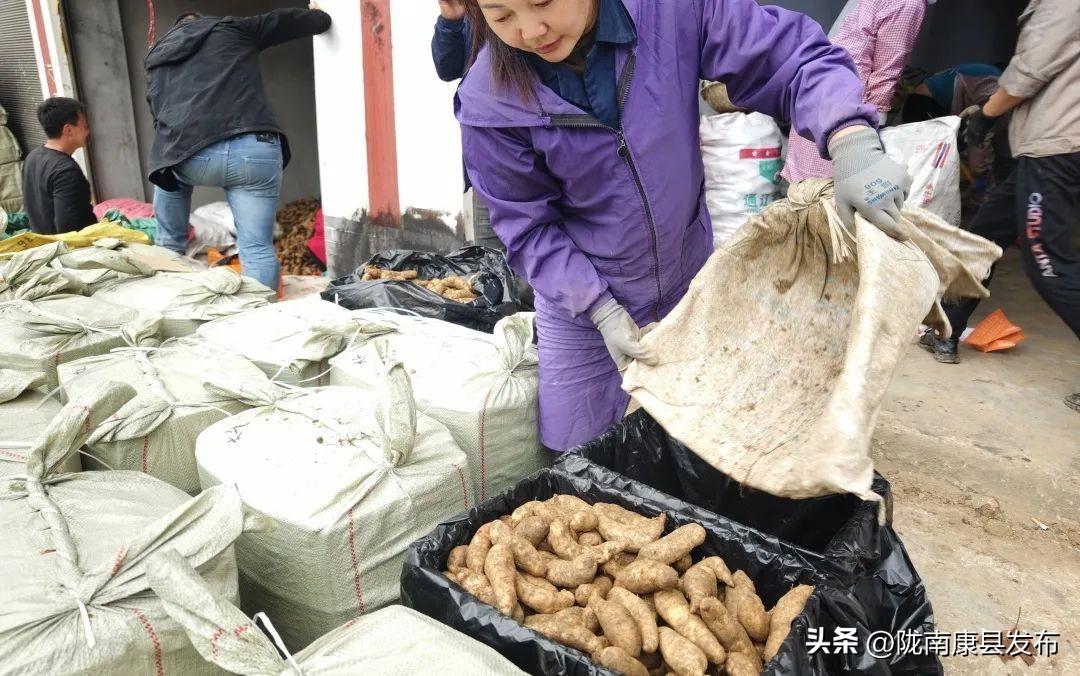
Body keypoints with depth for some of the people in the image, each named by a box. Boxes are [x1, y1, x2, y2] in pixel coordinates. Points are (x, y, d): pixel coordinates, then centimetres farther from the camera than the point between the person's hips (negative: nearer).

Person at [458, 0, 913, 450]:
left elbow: (795, 57, -18)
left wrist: (851, 142, -35)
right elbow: (528, 226, -14)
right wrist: (601, 310, -21)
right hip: (581, 295, -2)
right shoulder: (491, 102, -20)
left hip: (690, 279, 2)